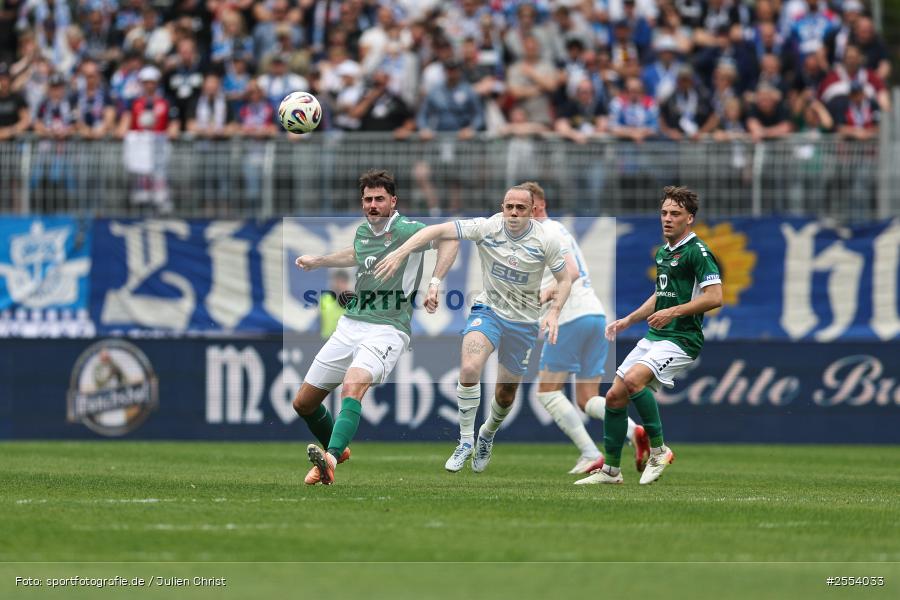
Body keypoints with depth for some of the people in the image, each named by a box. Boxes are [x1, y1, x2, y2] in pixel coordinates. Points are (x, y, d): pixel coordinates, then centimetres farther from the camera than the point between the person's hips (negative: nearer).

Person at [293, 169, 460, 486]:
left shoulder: (406, 230, -10)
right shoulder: (363, 231, 12)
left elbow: (449, 238, -23)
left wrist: (434, 284, -32)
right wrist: (318, 261, 41)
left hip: (388, 328, -7)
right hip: (350, 325, 7)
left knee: (353, 385, -36)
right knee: (303, 403, 9)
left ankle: (330, 459, -51)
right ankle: (337, 450, 37)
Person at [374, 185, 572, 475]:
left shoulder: (546, 240, -10)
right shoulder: (486, 228, -14)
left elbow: (564, 280, 2)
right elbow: (438, 230, -18)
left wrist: (554, 313, -14)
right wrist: (400, 253, -30)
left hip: (524, 321, 1)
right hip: (488, 310, -1)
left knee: (506, 394, 9)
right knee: (469, 369, -28)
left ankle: (487, 436, 43)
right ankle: (466, 442, -13)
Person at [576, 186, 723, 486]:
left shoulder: (697, 252, -11)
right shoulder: (662, 252, 16)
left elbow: (715, 297, -20)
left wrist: (673, 312, -22)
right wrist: (628, 320, 22)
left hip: (682, 339, -9)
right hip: (654, 337, 9)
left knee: (634, 379, -30)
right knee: (614, 396, 5)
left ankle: (659, 450, -16)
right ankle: (610, 470, 17)